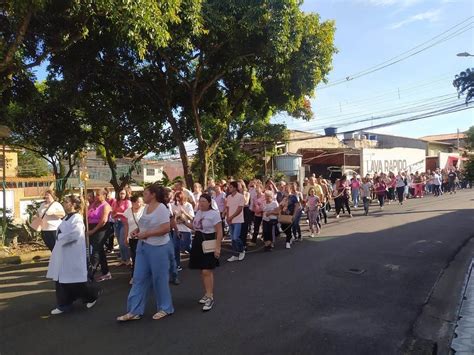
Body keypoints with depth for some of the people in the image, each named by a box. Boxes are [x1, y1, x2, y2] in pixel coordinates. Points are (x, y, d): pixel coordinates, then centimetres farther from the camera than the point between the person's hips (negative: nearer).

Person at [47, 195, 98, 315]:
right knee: (61, 280, 10)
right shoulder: (67, 217, 12)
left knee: (75, 279, 2)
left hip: (73, 253, -9)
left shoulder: (77, 218, -15)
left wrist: (61, 237, -12)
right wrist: (61, 238, 0)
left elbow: (74, 234, -26)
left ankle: (91, 296, 22)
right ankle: (63, 305, 19)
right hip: (63, 253, 9)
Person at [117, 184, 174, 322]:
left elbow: (166, 228, -23)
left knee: (159, 278, 5)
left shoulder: (161, 208, -16)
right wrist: (137, 230, 2)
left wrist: (147, 234, -21)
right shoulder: (146, 207, 8)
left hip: (158, 248, -8)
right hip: (143, 246, 8)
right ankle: (134, 311, 18)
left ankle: (165, 308, 24)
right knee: (139, 278, 9)